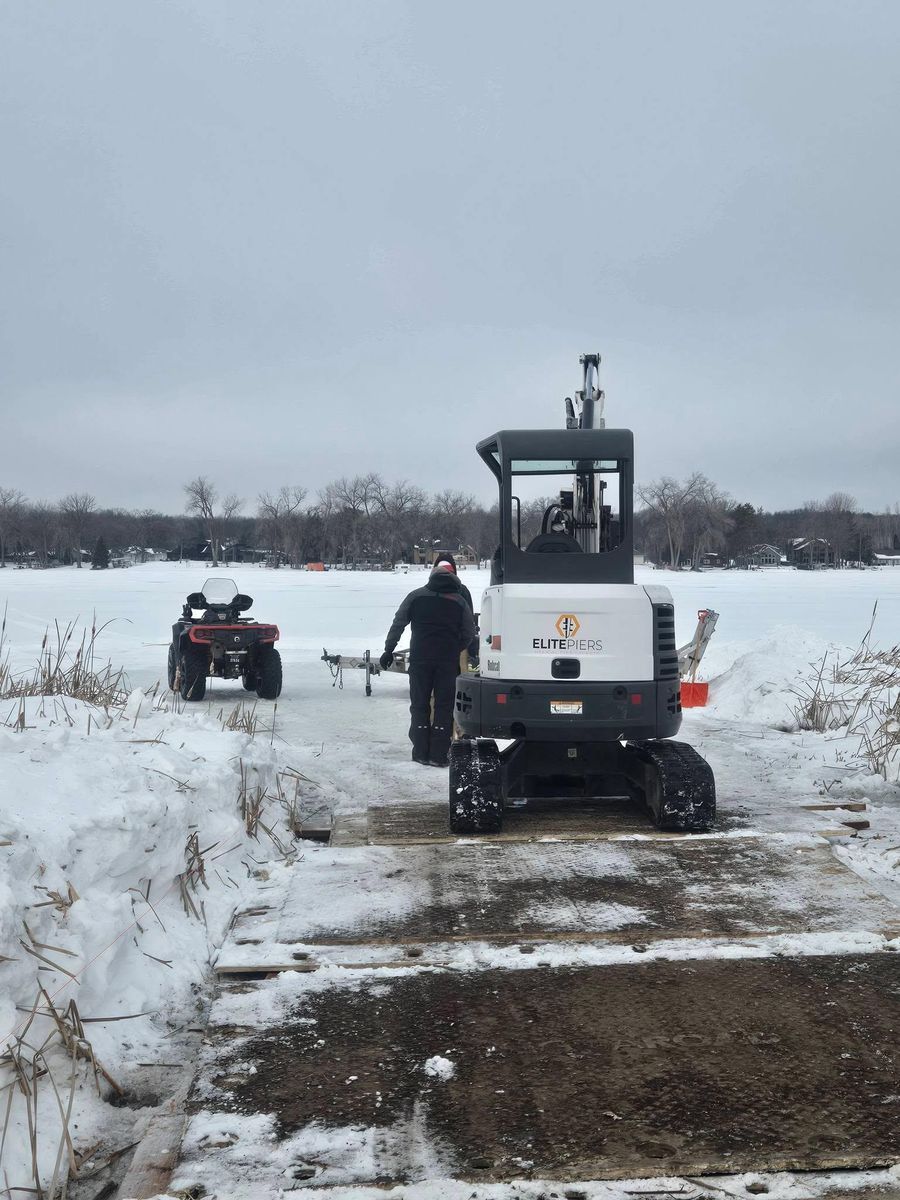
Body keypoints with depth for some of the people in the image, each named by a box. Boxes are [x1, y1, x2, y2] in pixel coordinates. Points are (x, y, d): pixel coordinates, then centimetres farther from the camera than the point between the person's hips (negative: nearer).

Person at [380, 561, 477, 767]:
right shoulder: (459, 601, 3)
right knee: (444, 706, 5)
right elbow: (470, 634, 5)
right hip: (448, 661, 0)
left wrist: (388, 650, 8)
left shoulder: (416, 596, 4)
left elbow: (398, 624, 3)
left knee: (419, 705, 10)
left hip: (420, 658, 1)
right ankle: (438, 754, 3)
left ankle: (421, 752, 11)